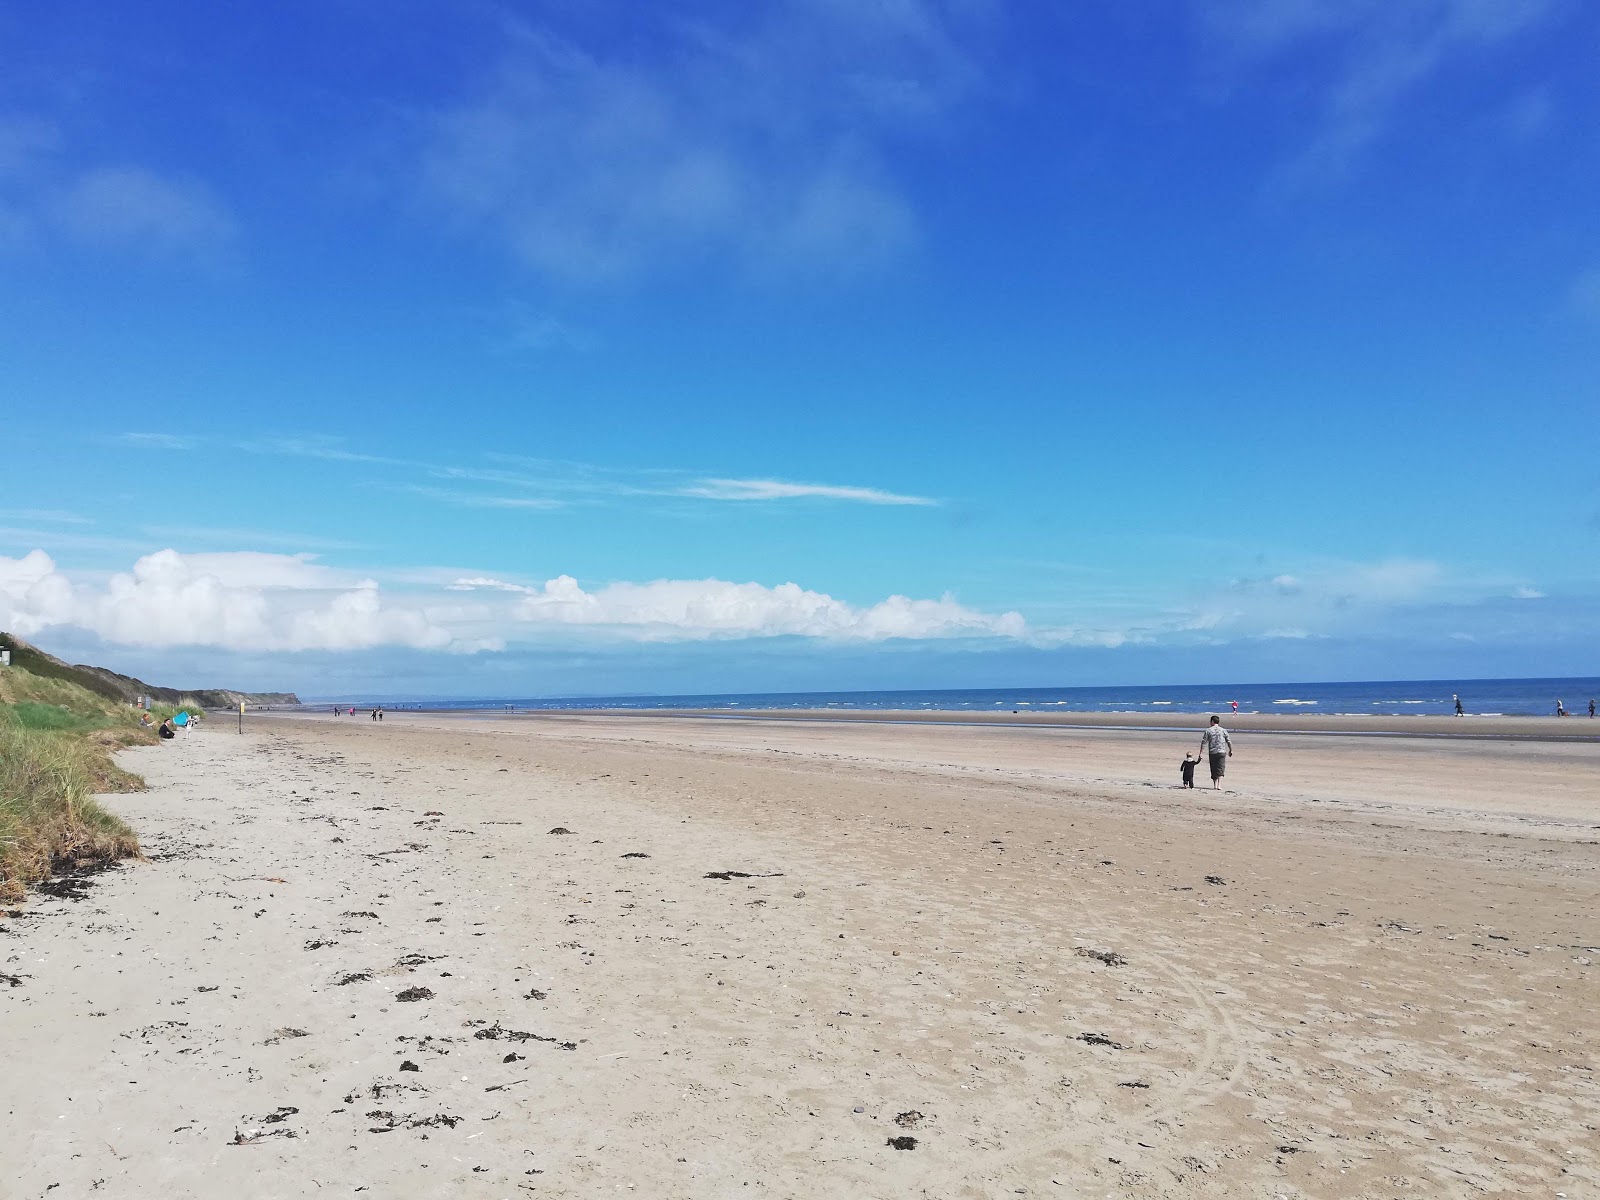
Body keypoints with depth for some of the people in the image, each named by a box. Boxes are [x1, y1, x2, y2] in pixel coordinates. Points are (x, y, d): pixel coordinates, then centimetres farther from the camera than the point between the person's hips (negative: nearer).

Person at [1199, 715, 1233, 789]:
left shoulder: (1208, 730, 1)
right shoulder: (1223, 730, 4)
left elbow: (1203, 742, -2)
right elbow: (1229, 741, 7)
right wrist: (1230, 750, 21)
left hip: (1212, 753, 0)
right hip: (1221, 752, 0)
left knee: (1214, 770, 11)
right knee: (1220, 769, -1)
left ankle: (1215, 785, 13)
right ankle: (1219, 785, -14)